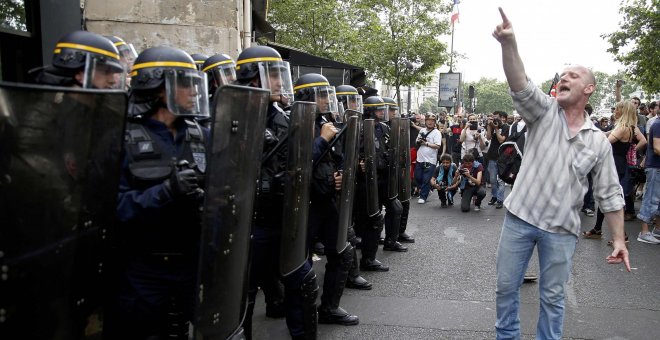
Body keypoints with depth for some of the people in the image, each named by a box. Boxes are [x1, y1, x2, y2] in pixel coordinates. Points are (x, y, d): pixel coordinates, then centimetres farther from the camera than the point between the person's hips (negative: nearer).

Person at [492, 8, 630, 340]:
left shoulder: (599, 141, 3)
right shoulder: (544, 112, 0)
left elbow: (609, 194, 6)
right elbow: (520, 86, -20)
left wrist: (619, 239, 0)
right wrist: (509, 43, -38)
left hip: (561, 229, 0)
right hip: (519, 216, 0)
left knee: (552, 296, 12)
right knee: (506, 287, 10)